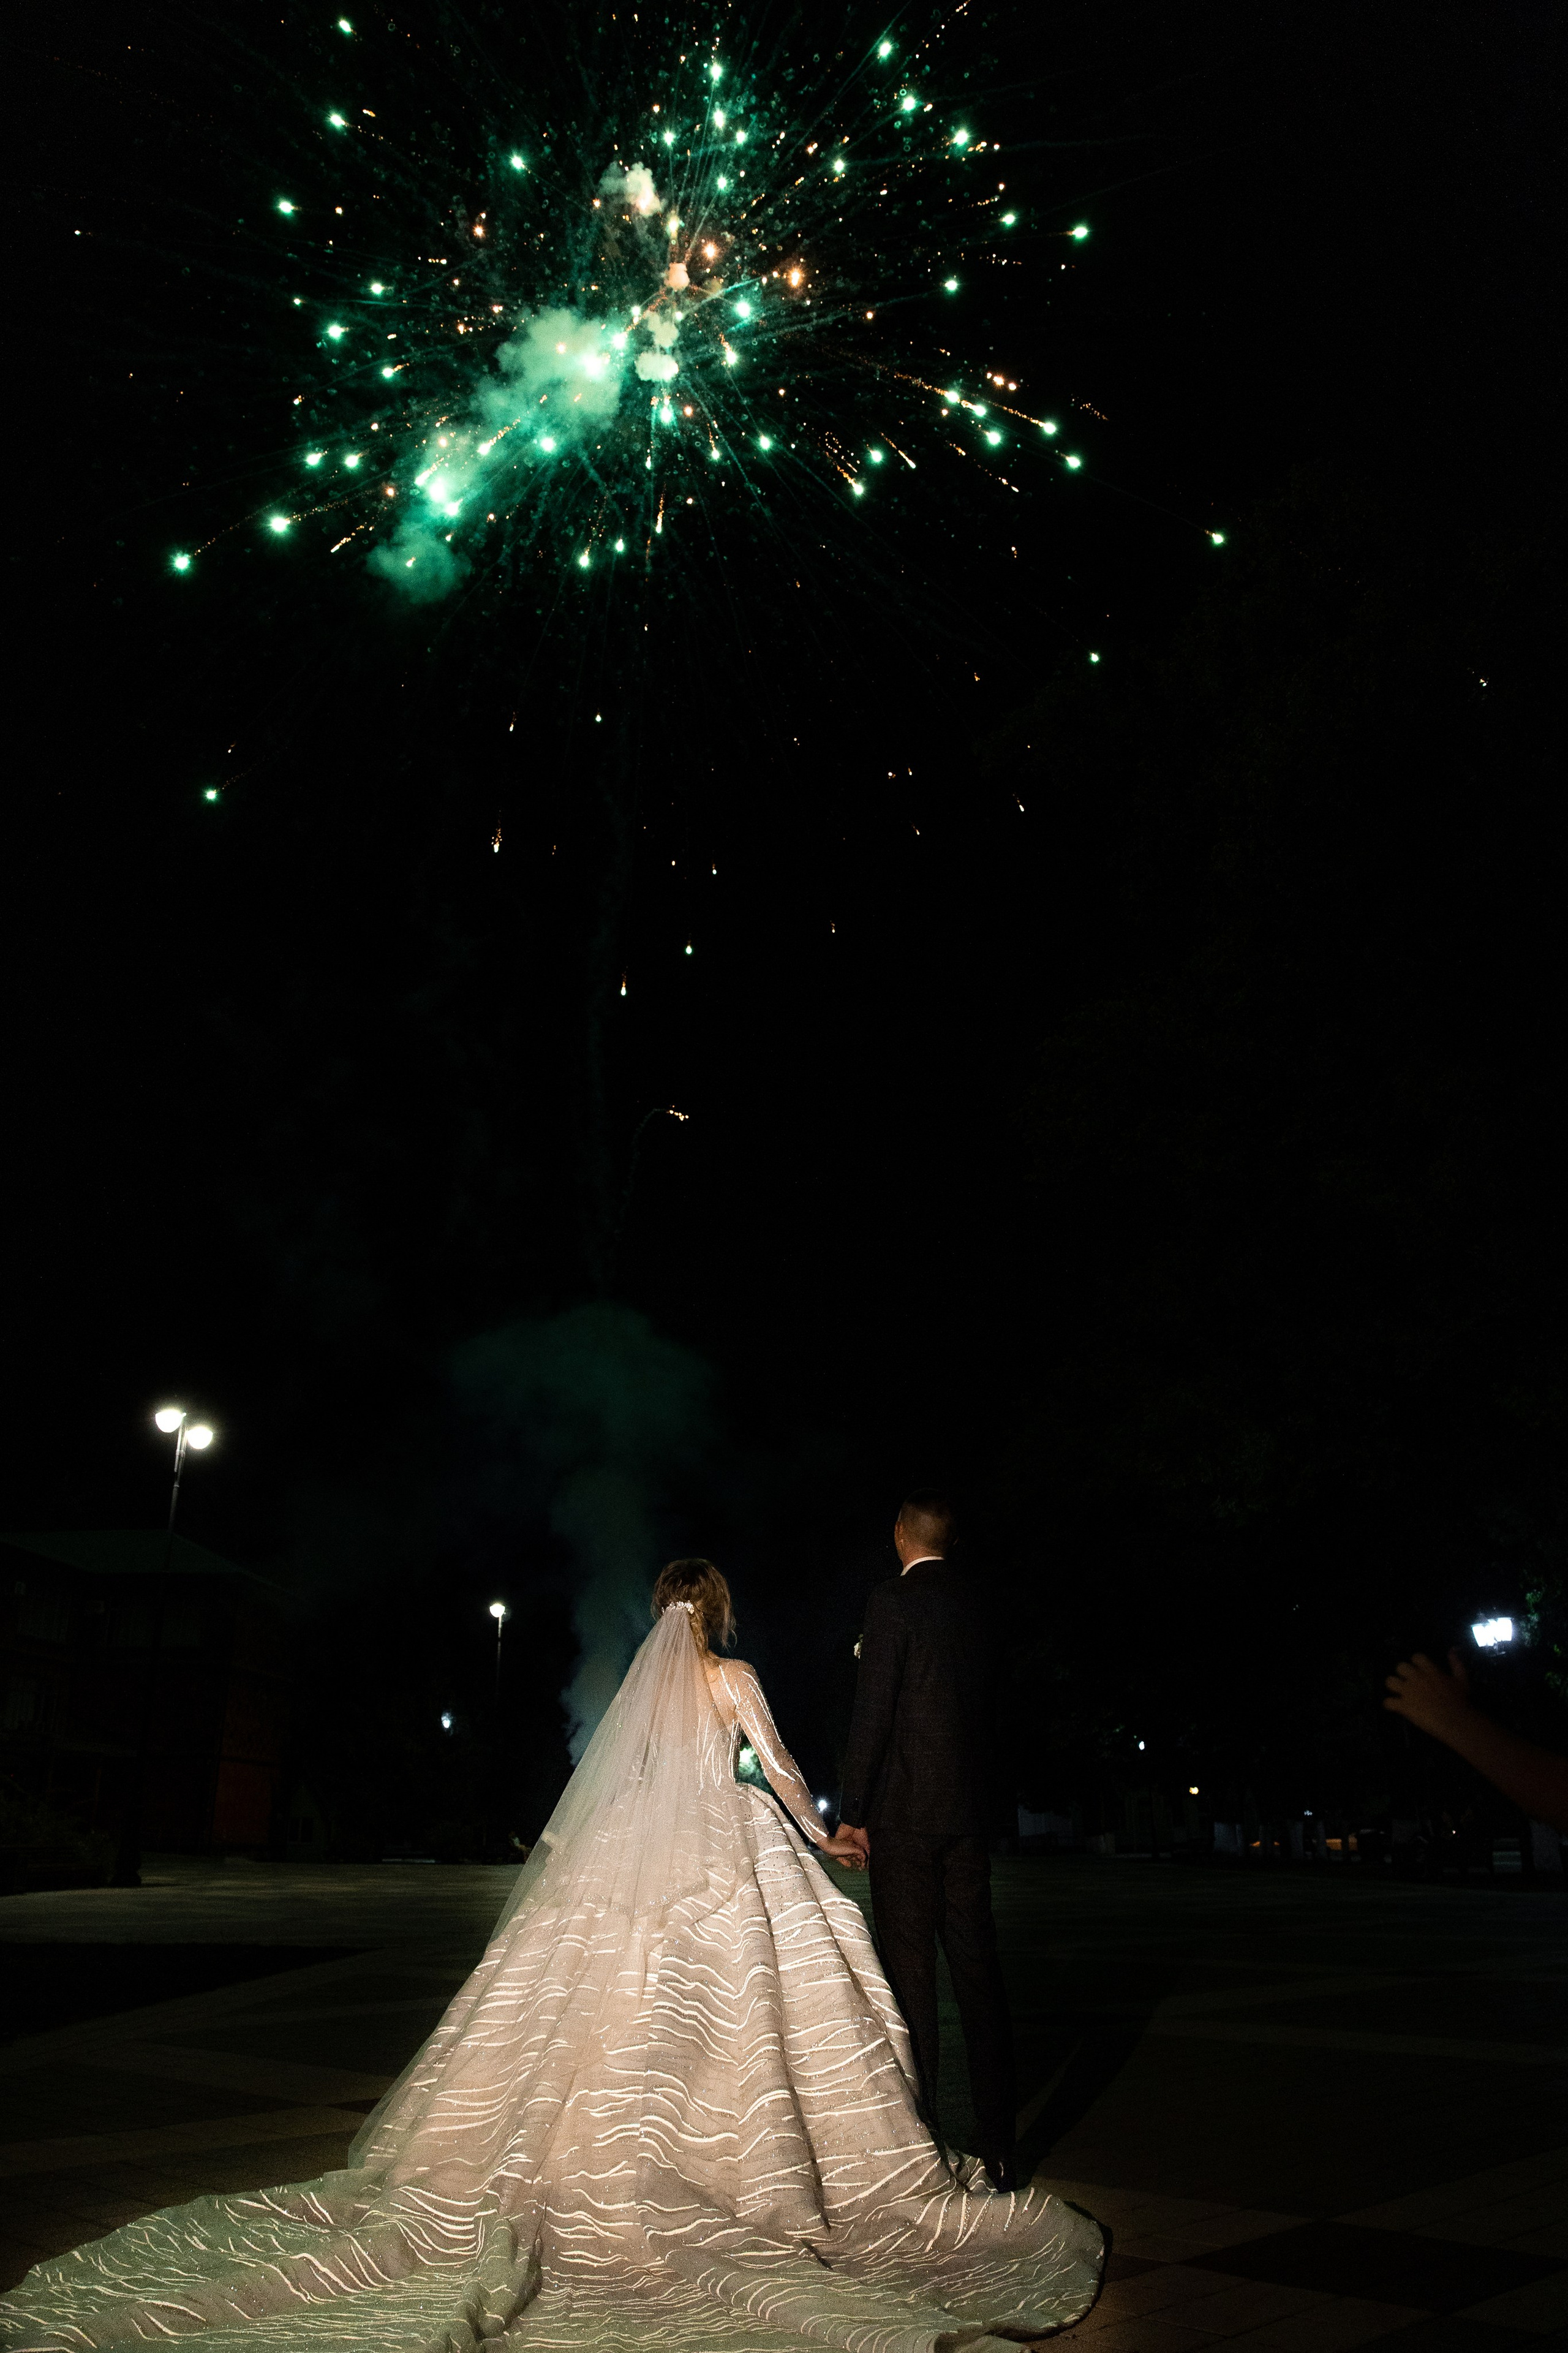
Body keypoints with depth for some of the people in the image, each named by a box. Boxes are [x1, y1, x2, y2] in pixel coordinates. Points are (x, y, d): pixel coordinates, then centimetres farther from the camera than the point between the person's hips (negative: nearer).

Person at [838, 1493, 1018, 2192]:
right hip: (969, 1813, 6)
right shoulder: (974, 1605, 8)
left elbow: (872, 1712, -13)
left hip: (904, 1815, -6)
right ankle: (998, 2149, 14)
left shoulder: (892, 1601, -10)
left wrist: (852, 1812, -7)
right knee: (978, 1976, 9)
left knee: (910, 1978, 2)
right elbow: (982, 1709, 14)